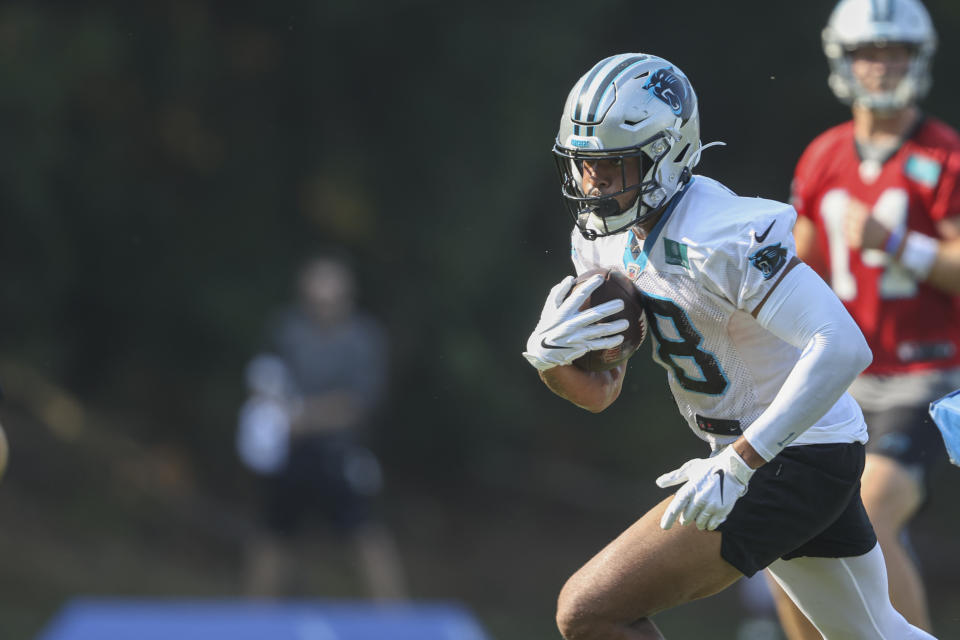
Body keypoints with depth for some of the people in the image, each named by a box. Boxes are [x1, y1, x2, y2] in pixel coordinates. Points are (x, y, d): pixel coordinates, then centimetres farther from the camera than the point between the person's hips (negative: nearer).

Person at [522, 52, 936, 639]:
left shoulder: (720, 236, -26)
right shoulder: (605, 237, 2)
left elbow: (843, 349, -35)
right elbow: (600, 391, 9)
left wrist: (738, 463, -37)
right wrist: (550, 355, -15)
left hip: (797, 460, -10)